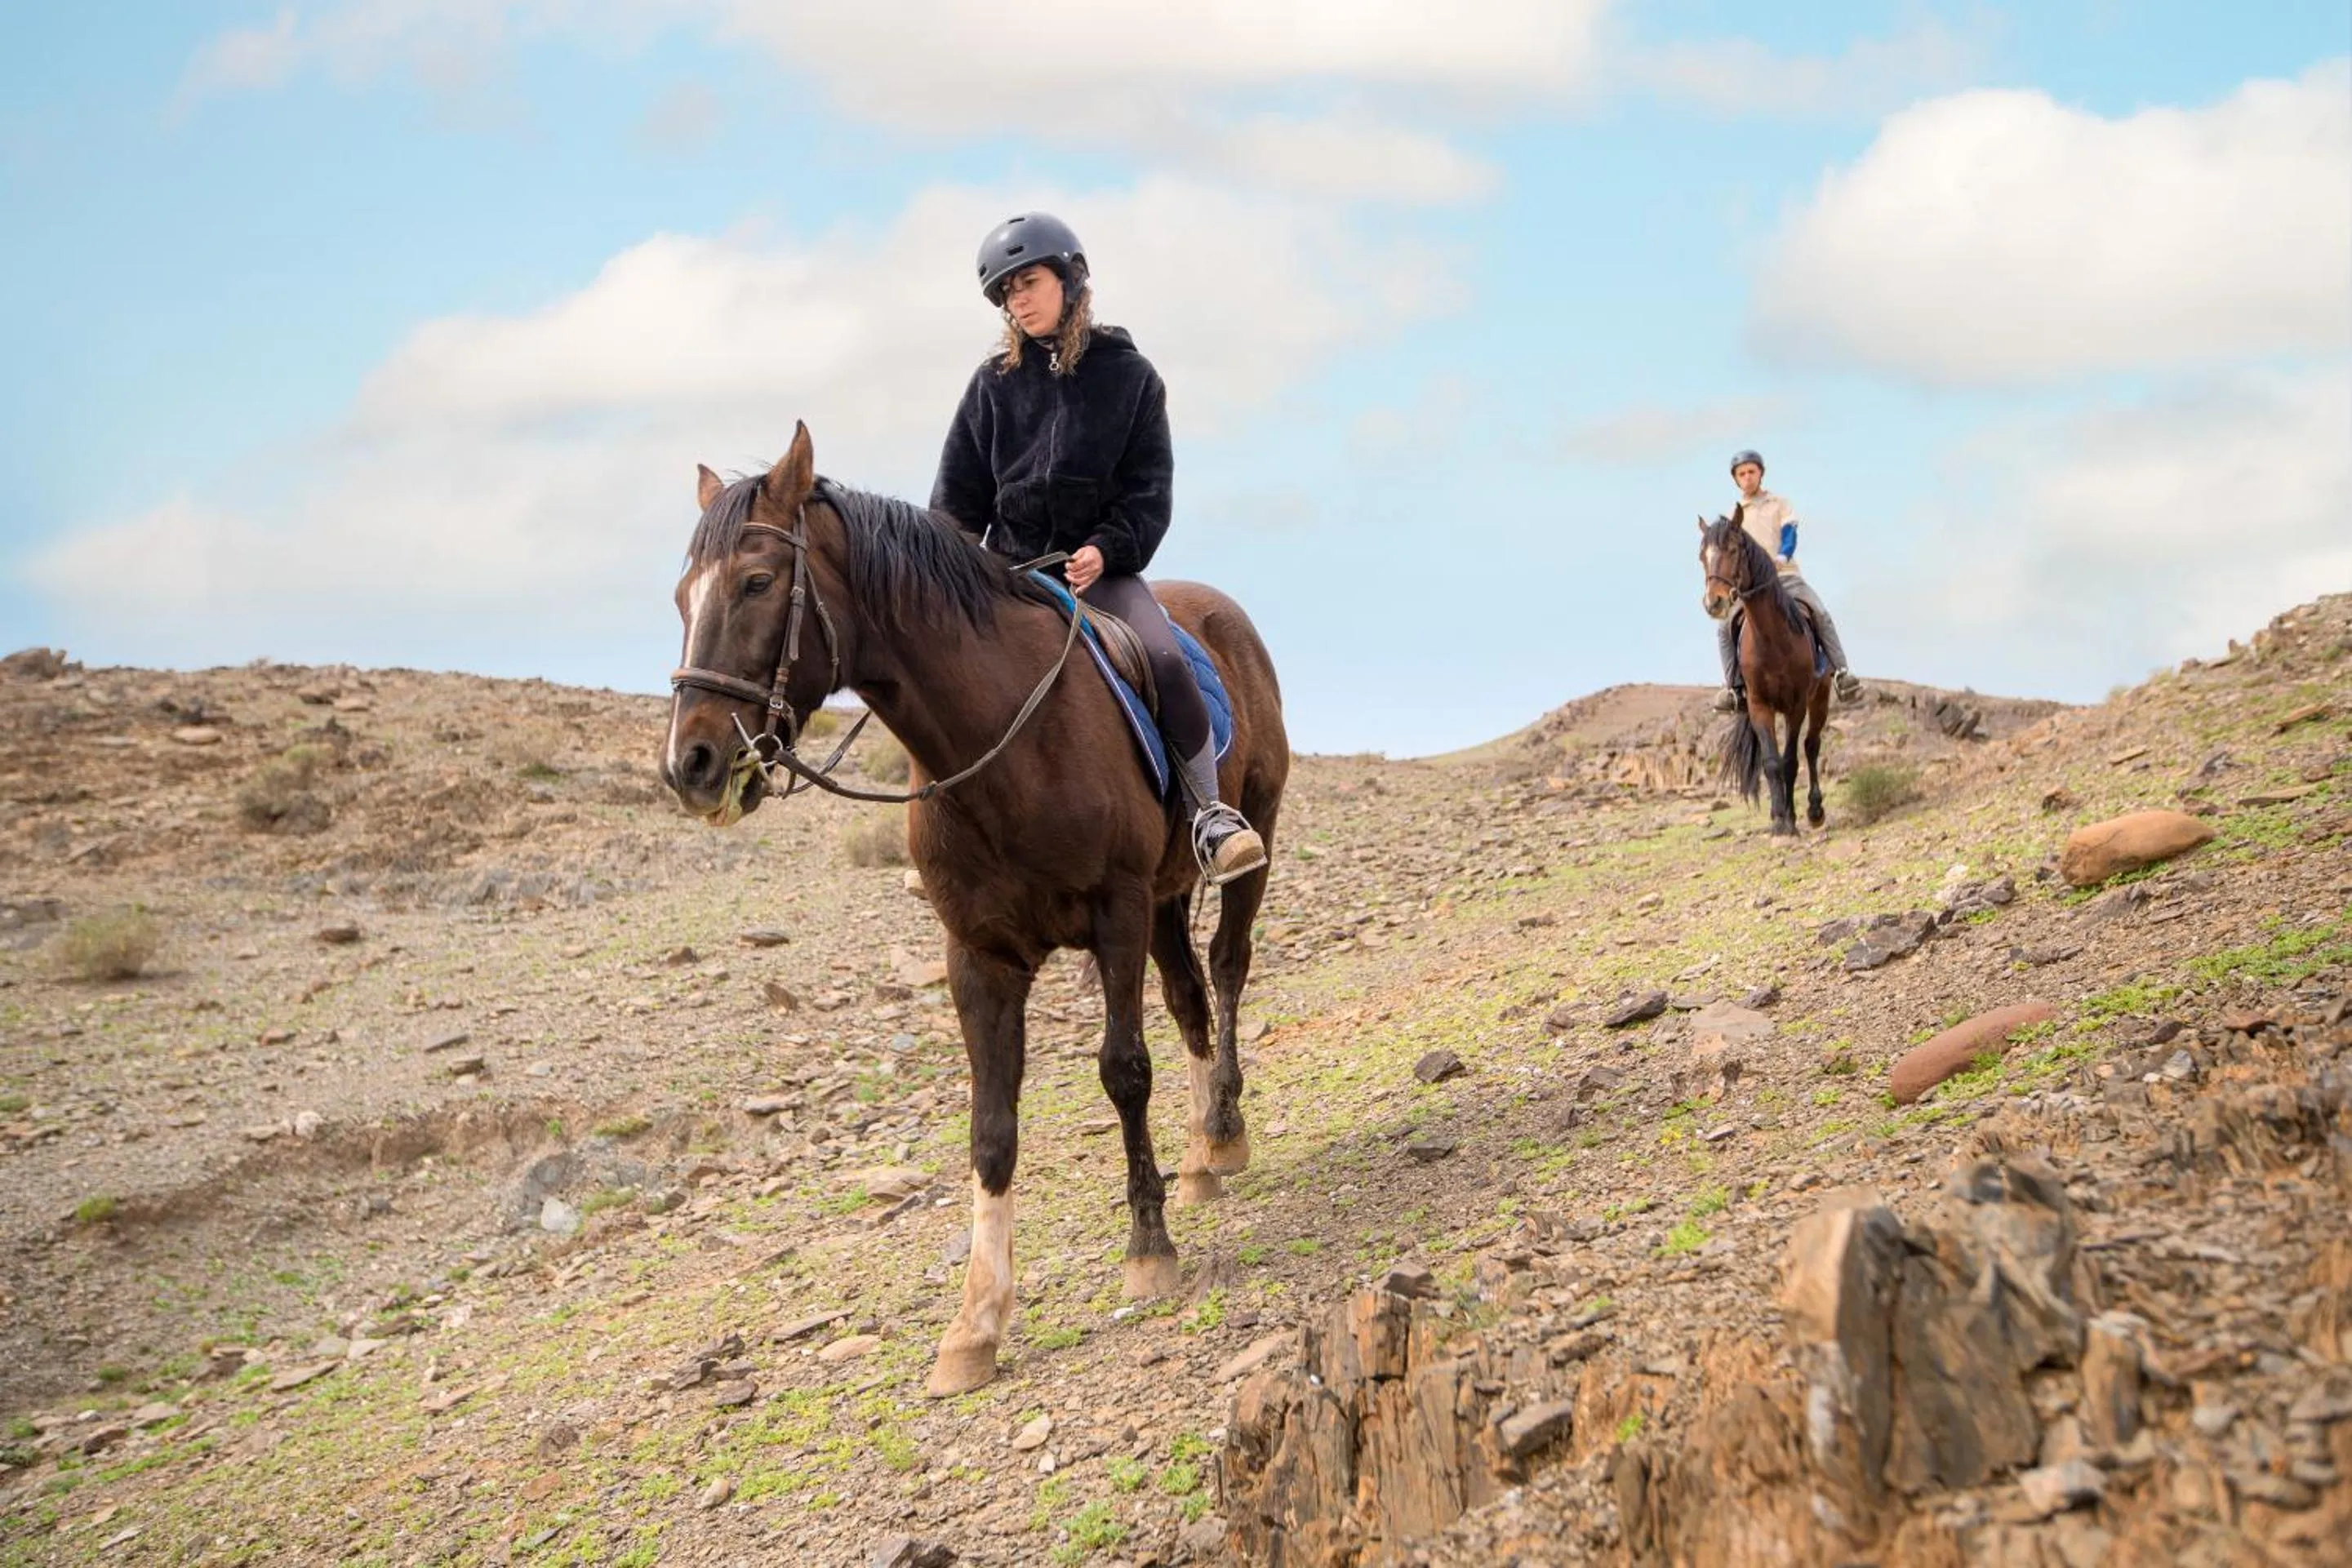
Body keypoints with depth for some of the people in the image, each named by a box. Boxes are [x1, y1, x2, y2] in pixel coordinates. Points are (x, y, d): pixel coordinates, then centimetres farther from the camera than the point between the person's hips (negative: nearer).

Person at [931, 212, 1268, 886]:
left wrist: (1107, 549, -17)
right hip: (1010, 566, 2)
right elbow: (958, 494, 9)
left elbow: (1149, 487, -1)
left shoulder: (1127, 373, 2)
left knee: (1167, 661, -25)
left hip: (1101, 563, -2)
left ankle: (1209, 811, -16)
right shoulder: (994, 383, 6)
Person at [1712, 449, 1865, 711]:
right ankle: (1734, 687, -14)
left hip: (1786, 575, -1)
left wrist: (1781, 556, -23)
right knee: (1726, 626, -19)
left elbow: (1790, 535, -3)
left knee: (1821, 615, -22)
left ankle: (1842, 673, -19)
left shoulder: (1780, 504, 11)